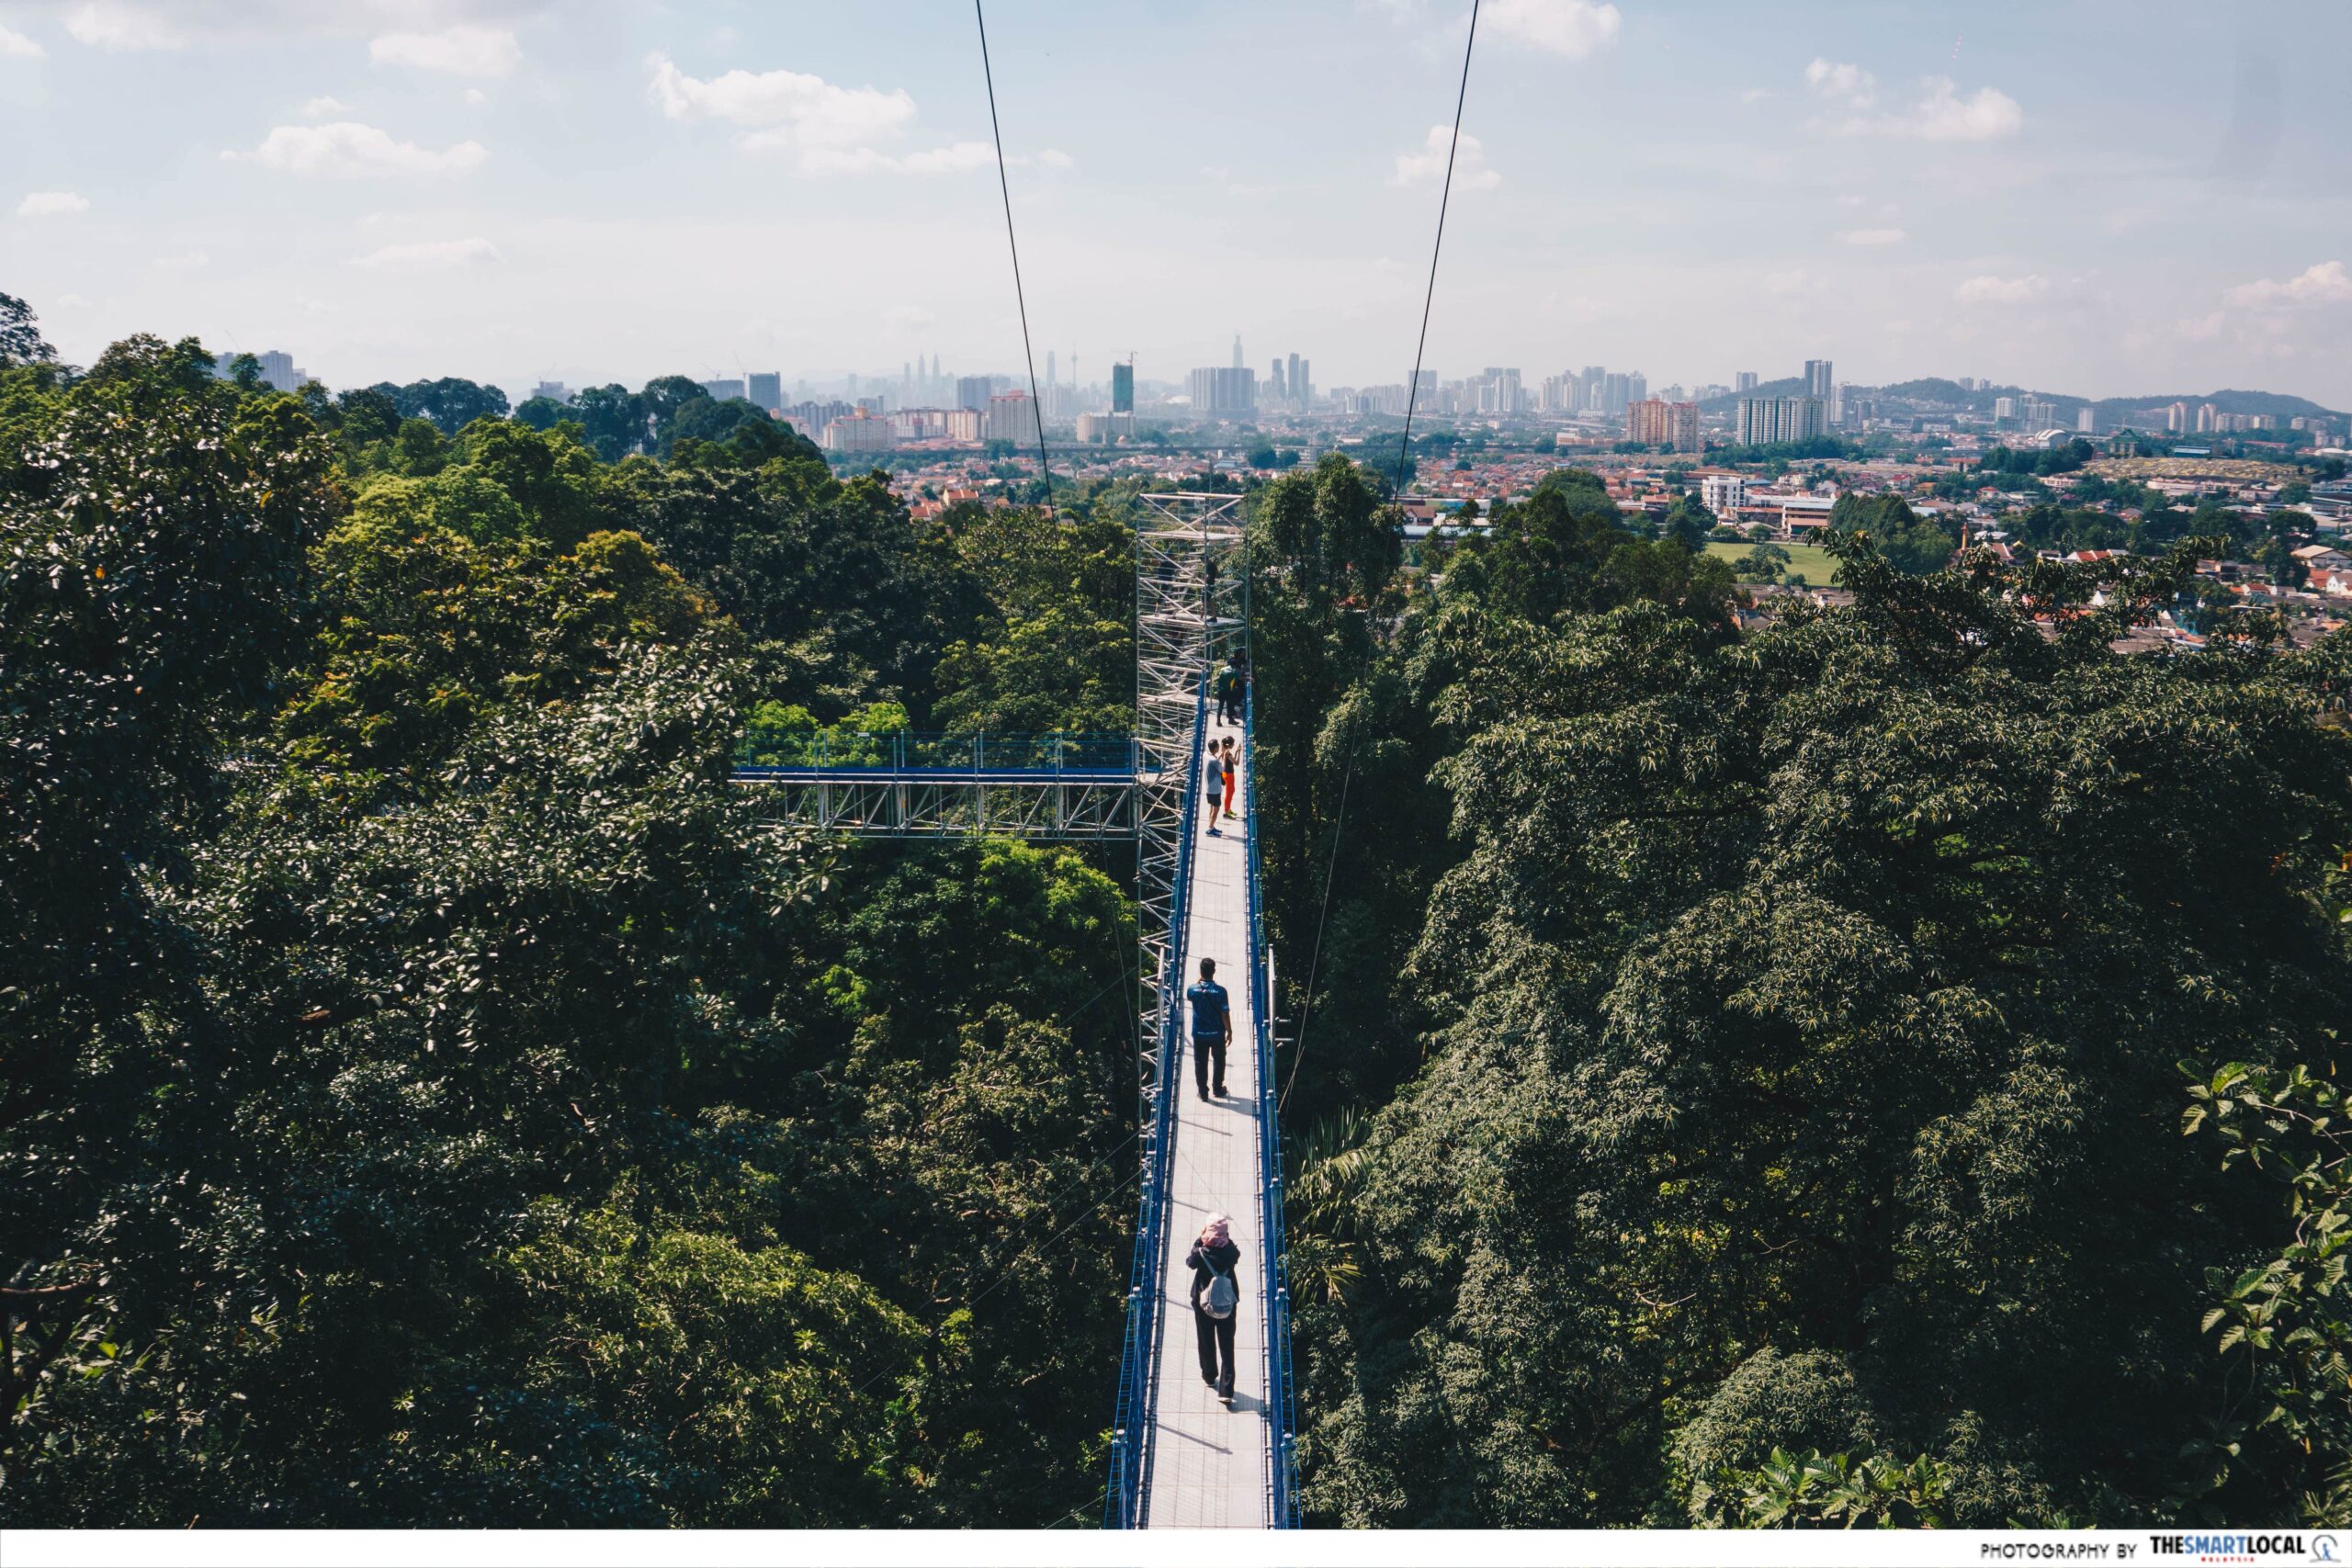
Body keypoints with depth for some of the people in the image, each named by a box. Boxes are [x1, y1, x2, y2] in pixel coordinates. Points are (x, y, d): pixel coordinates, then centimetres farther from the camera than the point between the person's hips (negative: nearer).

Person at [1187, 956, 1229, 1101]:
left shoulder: (1193, 990, -13)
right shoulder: (1220, 991, -19)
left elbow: (1187, 997, 14)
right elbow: (1225, 1015, -14)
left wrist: (1199, 983, 18)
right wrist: (1229, 1032, -1)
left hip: (1199, 1034, 1)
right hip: (1217, 1034, -1)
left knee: (1200, 1063, 13)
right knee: (1219, 1061, 19)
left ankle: (1203, 1091, 18)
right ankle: (1218, 1089, 29)